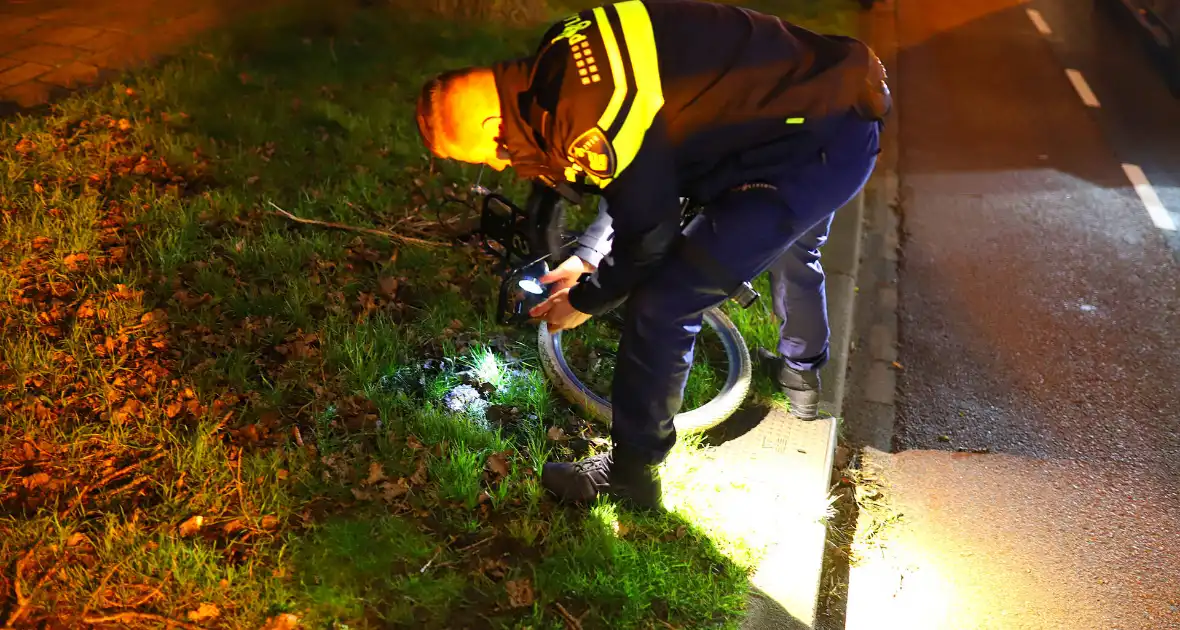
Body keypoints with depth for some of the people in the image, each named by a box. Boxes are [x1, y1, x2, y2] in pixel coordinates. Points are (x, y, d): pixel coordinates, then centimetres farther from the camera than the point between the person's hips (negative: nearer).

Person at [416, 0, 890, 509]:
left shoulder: (592, 122, -27)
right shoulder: (561, 59, 3)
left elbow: (646, 237, -13)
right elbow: (641, 180, 17)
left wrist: (584, 301, 4)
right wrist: (586, 258, 21)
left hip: (813, 152, -10)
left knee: (661, 306, -5)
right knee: (790, 241, 37)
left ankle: (631, 473, 14)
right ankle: (802, 374, 64)